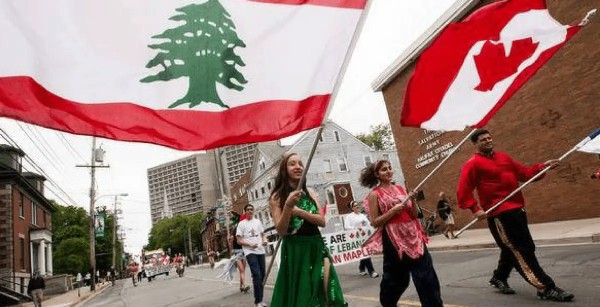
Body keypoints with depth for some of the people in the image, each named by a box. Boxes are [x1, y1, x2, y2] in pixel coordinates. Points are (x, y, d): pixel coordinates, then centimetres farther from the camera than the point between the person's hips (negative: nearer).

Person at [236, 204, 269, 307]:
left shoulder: (258, 221, 12)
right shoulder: (241, 224, -2)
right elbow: (239, 240, -5)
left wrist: (265, 240, -2)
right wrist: (250, 244, -17)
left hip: (260, 251, 5)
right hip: (250, 252, -5)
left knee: (262, 275, 9)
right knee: (257, 275, -14)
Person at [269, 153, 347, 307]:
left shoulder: (311, 193, 8)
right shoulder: (277, 197, -5)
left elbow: (322, 221, -2)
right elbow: (281, 231, -11)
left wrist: (298, 211, -15)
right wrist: (288, 206, -26)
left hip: (317, 246, 4)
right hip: (294, 250, -3)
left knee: (326, 294, 3)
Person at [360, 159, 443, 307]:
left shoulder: (400, 188, 10)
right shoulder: (375, 194, -4)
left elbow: (414, 215, 11)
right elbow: (375, 222, -8)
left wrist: (412, 201, -7)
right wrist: (393, 210, -17)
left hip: (413, 235, 5)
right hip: (394, 238, -4)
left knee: (427, 275, 0)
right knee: (395, 277, 11)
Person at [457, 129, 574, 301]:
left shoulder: (503, 157, 16)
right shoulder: (473, 164, -9)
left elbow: (523, 172, 18)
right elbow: (463, 191, -14)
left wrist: (541, 167, 3)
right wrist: (475, 209, -23)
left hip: (516, 209, 9)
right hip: (500, 213, -9)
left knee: (513, 249, 20)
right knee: (522, 250, -6)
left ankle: (499, 278, 38)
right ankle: (545, 288, 1)